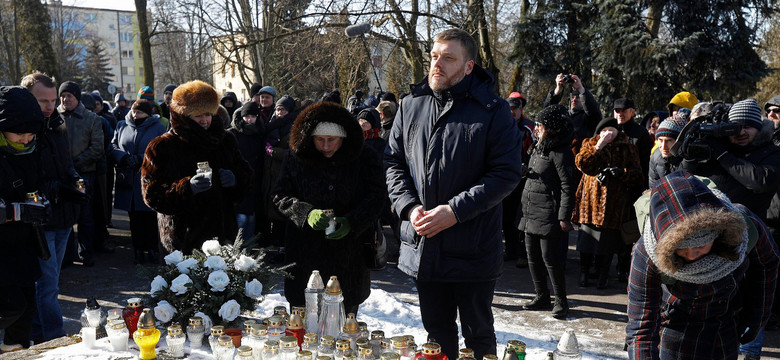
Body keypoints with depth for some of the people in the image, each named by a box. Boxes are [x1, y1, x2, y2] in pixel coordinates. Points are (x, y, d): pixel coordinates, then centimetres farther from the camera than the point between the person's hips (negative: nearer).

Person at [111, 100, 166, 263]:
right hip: (128, 181, 3)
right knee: (134, 217, 7)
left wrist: (141, 159, -18)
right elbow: (113, 146, 9)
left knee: (150, 217, 2)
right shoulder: (122, 126, 13)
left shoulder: (158, 127, 1)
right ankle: (138, 249, 16)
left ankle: (152, 248, 14)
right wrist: (125, 158, -11)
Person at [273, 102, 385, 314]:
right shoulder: (297, 158, 1)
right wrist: (306, 213, -19)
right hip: (305, 254, 1)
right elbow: (280, 196, 1)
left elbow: (376, 196, -4)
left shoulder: (364, 158, -2)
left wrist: (351, 222, -21)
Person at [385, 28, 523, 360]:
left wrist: (455, 211, -20)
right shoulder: (410, 106, 6)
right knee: (436, 332, 19)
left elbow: (506, 173, -13)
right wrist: (409, 207, -9)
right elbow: (393, 162, 9)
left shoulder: (493, 111, -8)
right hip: (422, 246, 4)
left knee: (478, 333, 13)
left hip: (474, 251, -4)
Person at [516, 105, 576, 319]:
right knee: (533, 257, 11)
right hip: (531, 212, 9)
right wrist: (523, 206, 19)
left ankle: (561, 302, 7)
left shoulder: (560, 153, -12)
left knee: (549, 257, -6)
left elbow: (567, 187, -15)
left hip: (548, 213, -9)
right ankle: (542, 297, 24)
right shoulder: (538, 148, 15)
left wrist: (564, 216, -19)